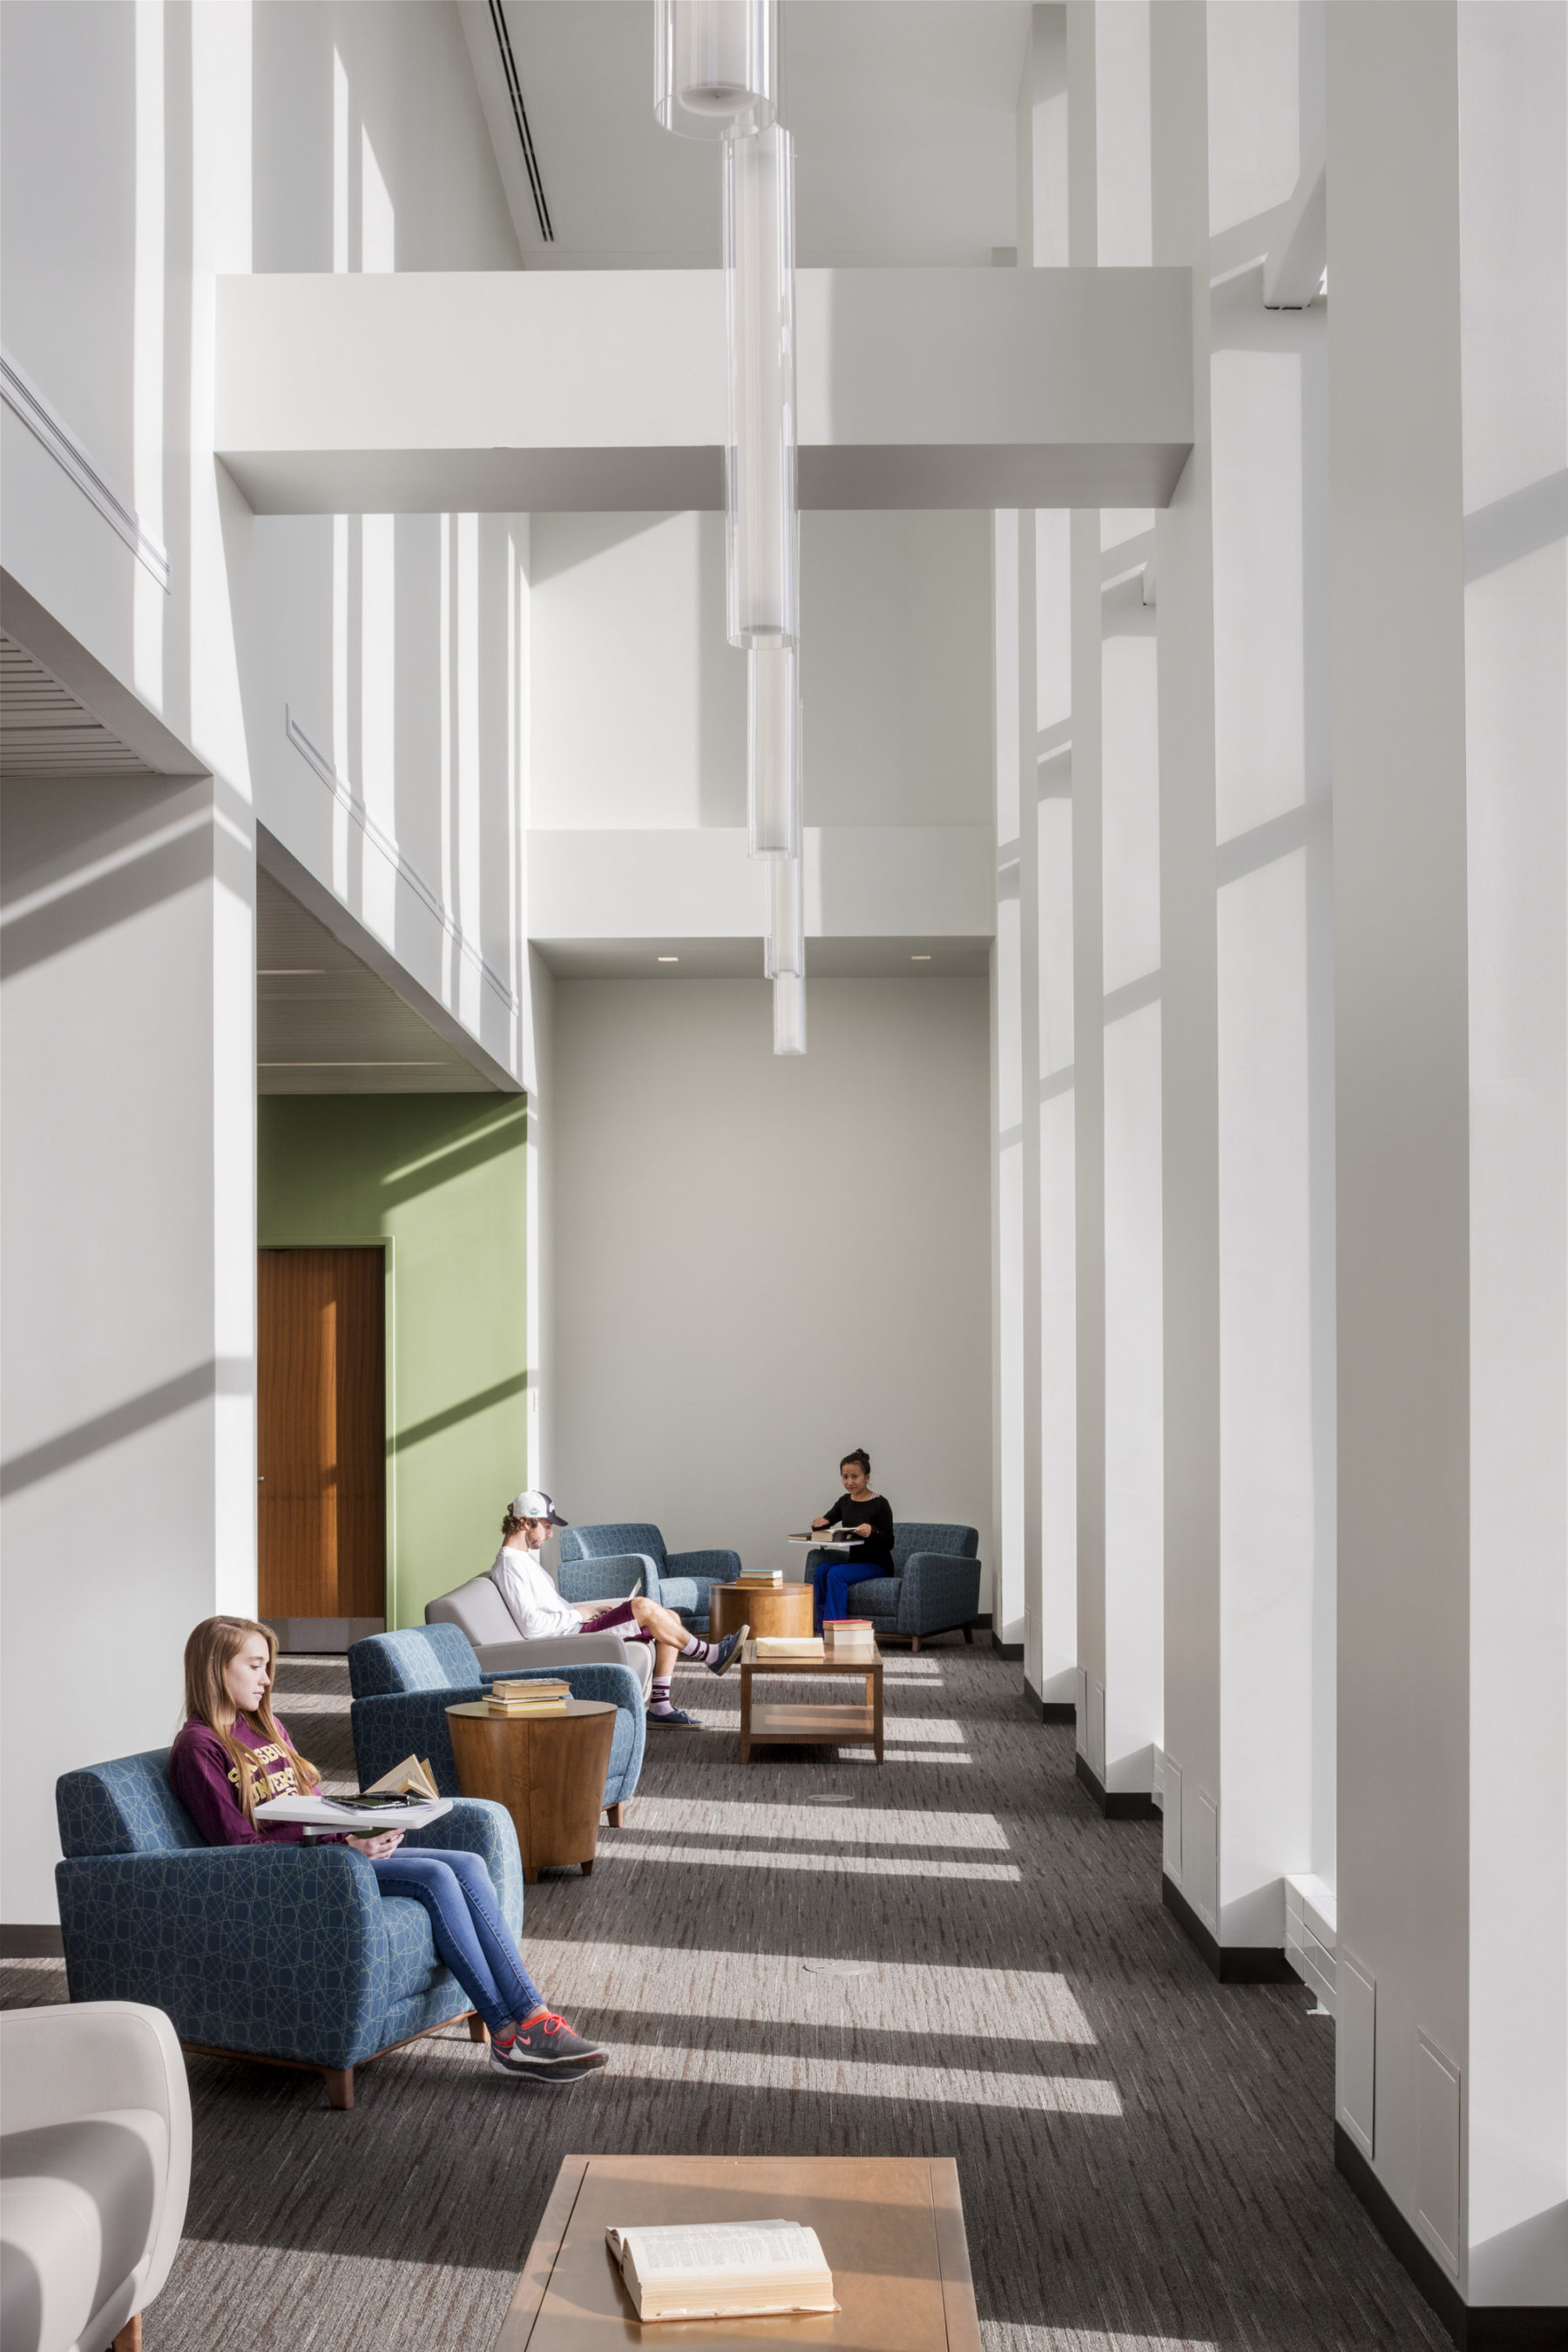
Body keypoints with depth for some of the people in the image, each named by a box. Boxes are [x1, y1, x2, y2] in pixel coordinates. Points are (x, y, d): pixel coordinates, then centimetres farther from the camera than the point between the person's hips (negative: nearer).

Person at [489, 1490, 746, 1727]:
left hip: (575, 1627, 11)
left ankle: (660, 1706, -1)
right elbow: (531, 1626, -25)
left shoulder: (523, 1559, 18)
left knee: (670, 1618, 3)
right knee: (643, 1607, -23)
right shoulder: (510, 1566, -16)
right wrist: (577, 1614, -13)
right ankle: (710, 1655, -7)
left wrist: (592, 1608, 12)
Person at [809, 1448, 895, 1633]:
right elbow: (825, 1523, 16)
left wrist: (872, 1532, -33)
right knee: (820, 1570, -23)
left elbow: (889, 1543, -12)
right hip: (854, 1560, 6)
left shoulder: (880, 1504, -10)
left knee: (836, 1574, -30)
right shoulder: (845, 1501, 9)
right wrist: (818, 1523, -9)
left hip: (877, 1565, -6)